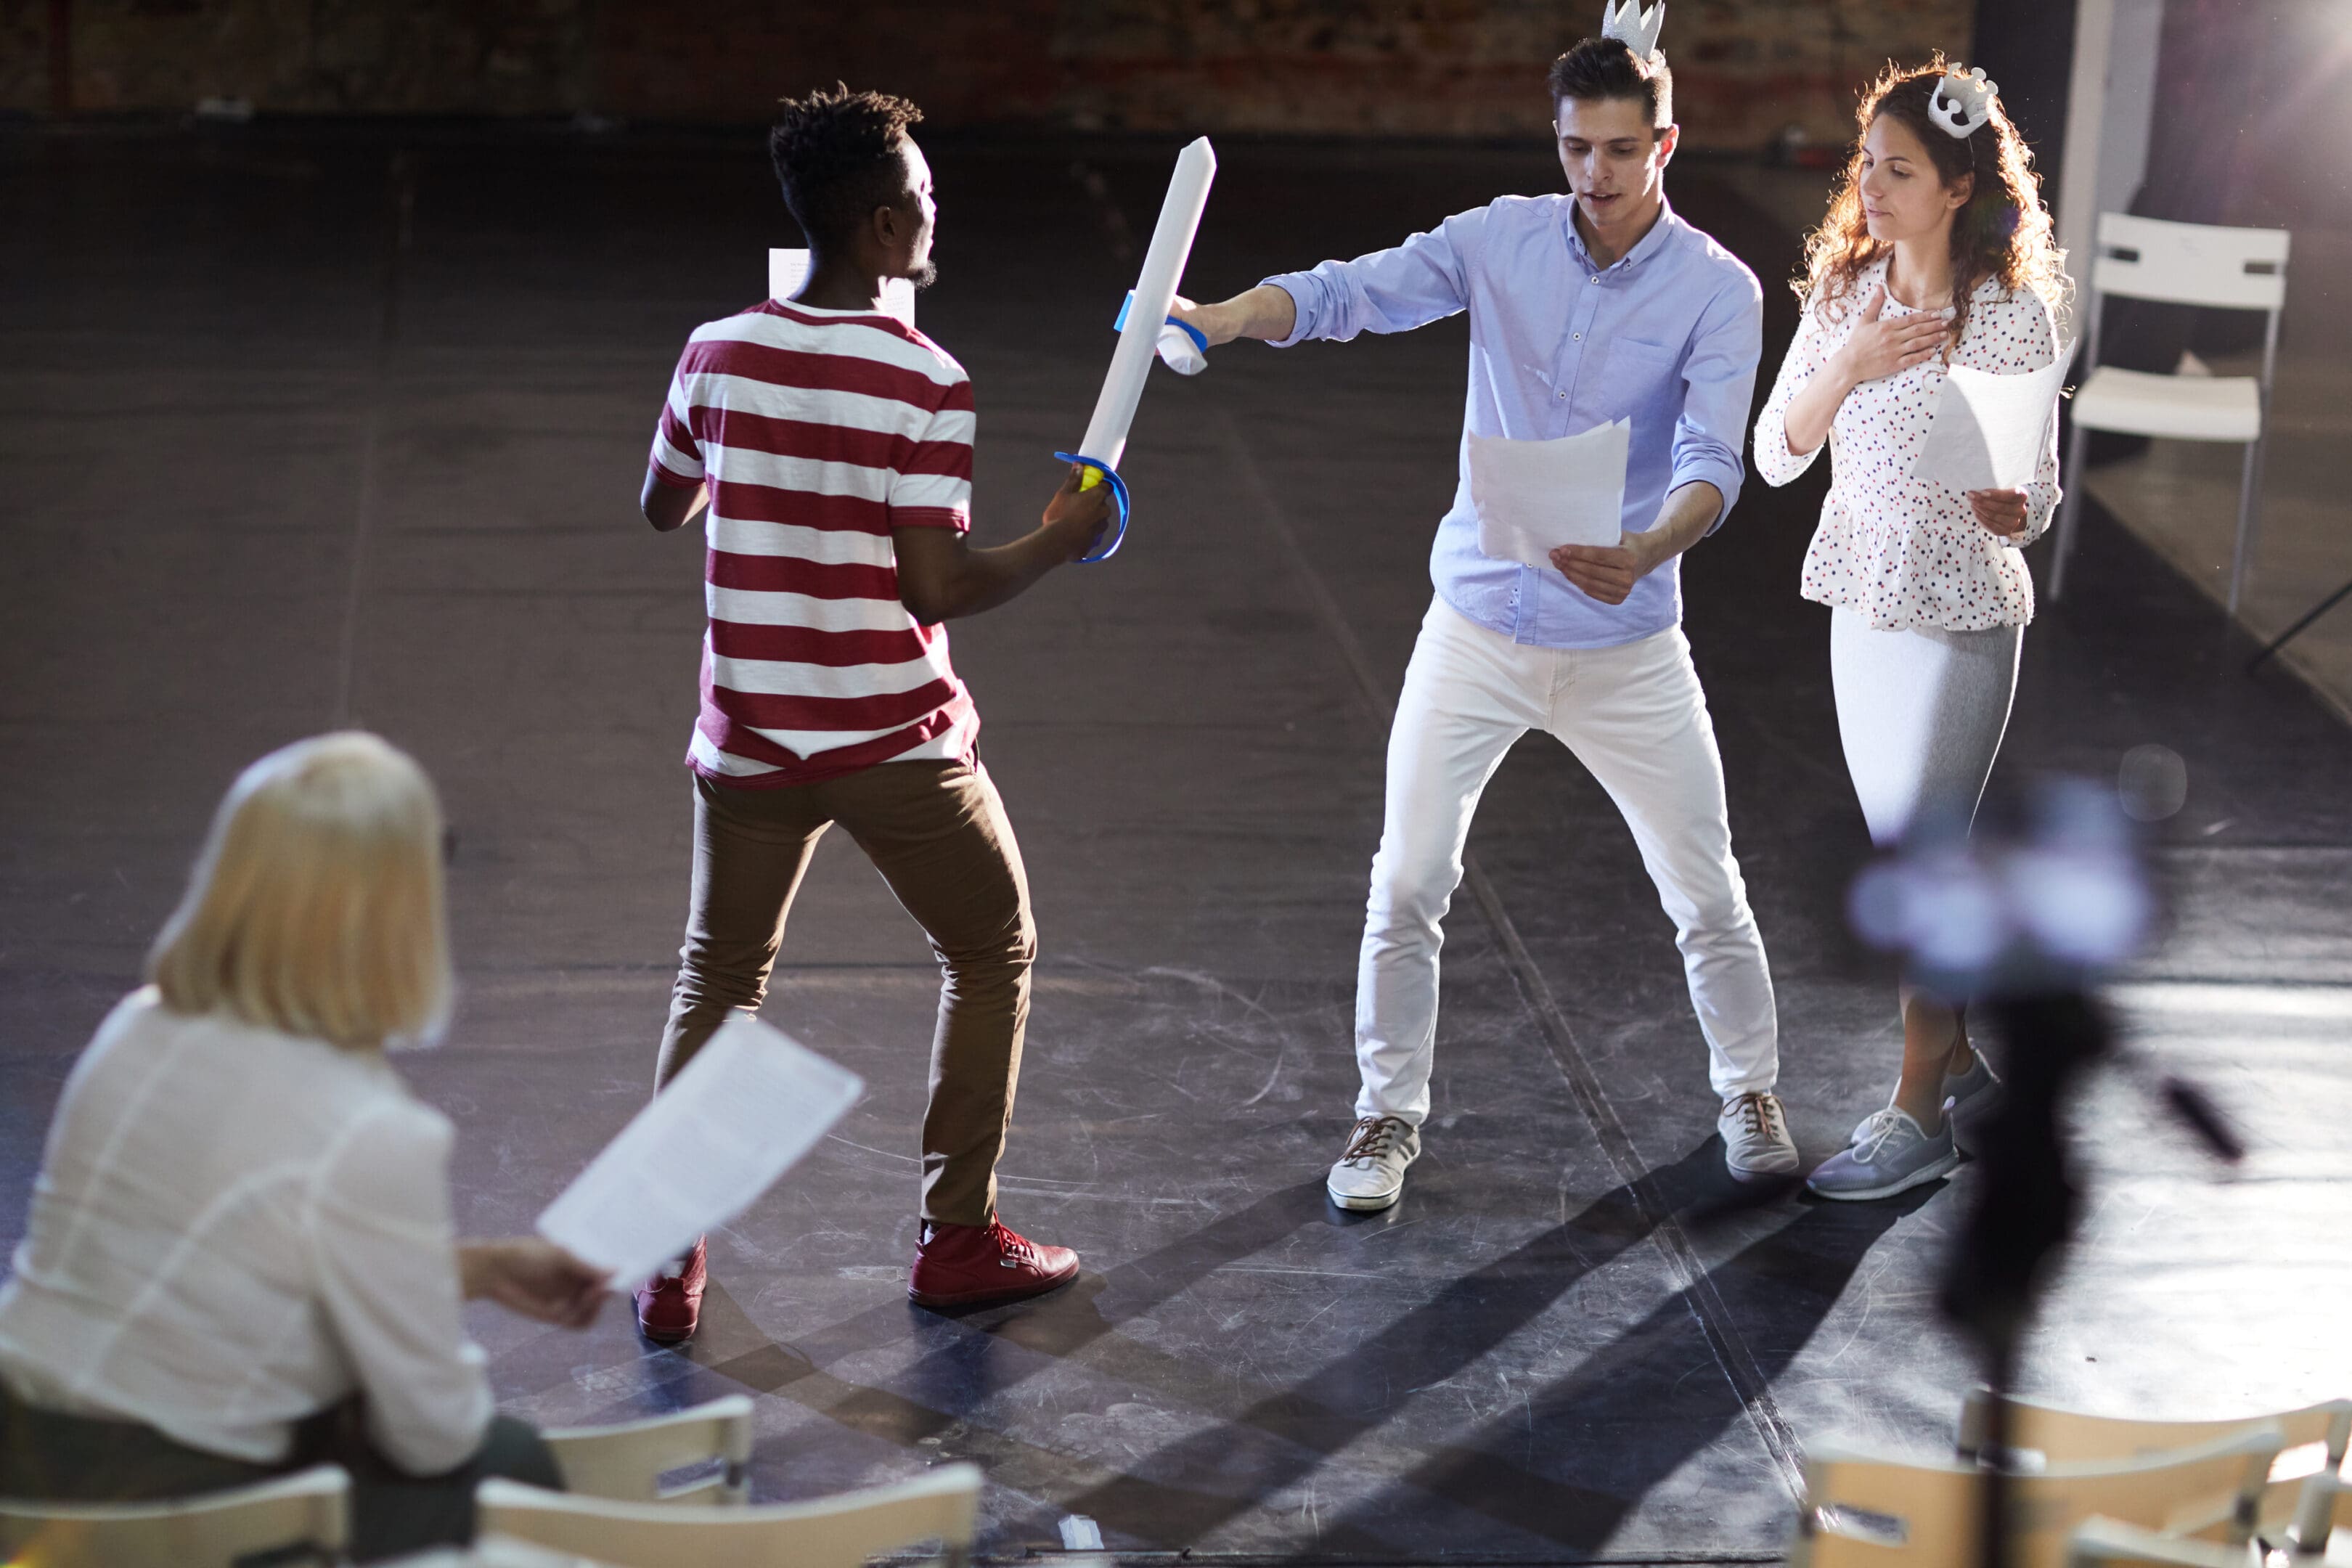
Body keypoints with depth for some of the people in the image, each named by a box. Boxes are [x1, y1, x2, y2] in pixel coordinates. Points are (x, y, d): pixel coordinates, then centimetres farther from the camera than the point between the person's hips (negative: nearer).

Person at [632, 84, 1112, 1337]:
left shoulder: (718, 354, -3)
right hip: (895, 741, -4)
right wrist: (1060, 541, -3)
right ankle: (958, 1240, 22)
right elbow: (937, 590, -17)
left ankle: (668, 1259, 12)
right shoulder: (923, 382, -16)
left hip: (748, 740, 4)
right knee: (993, 955, 18)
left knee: (717, 984, 19)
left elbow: (661, 507, 14)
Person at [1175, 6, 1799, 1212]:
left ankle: (1749, 1090, 32)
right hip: (1479, 624, 1)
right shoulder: (1501, 240, -4)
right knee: (1407, 883, -1)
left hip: (1625, 645, -1)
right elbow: (1349, 293, -13)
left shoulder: (1717, 291, -9)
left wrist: (1647, 551, -42)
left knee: (1705, 893, 8)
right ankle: (1389, 1113, 18)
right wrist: (1213, 319, -32)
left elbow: (1712, 460, -20)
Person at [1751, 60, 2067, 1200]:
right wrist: (1847, 367, -16)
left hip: (1961, 612, -6)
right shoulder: (1844, 292, 2)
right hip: (1863, 601, 6)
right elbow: (1774, 454, -1)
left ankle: (1921, 1114, 6)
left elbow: (2036, 500, -10)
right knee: (1901, 851, 15)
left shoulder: (2012, 312, -14)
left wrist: (2001, 503, -33)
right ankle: (1958, 1060, 30)